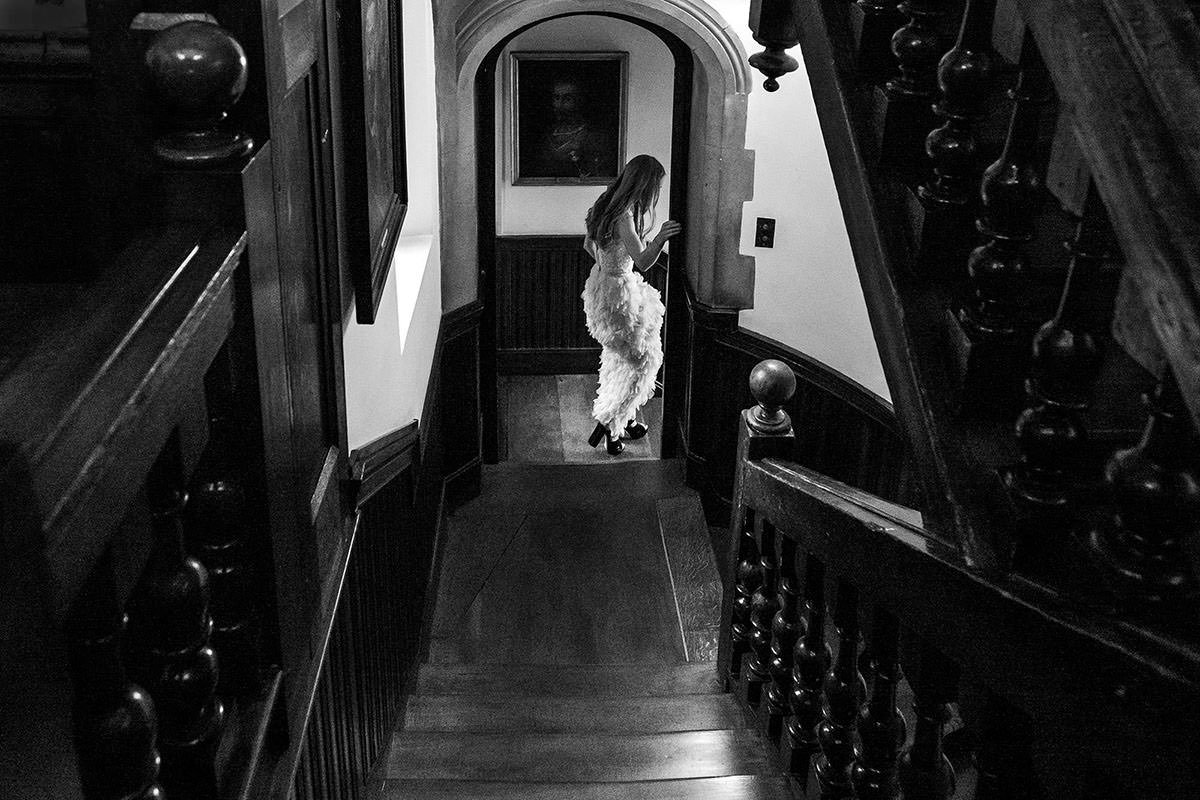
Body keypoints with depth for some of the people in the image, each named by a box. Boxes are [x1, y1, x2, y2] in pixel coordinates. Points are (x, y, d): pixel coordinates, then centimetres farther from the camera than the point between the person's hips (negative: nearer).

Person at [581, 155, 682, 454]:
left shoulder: (607, 205, 3)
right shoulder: (624, 216, -26)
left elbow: (588, 245, 16)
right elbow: (643, 261, -34)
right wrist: (660, 238, -50)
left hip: (600, 281, 10)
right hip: (618, 293, -10)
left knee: (619, 357, 23)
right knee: (643, 361, 4)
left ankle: (625, 419, 37)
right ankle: (608, 423, 6)